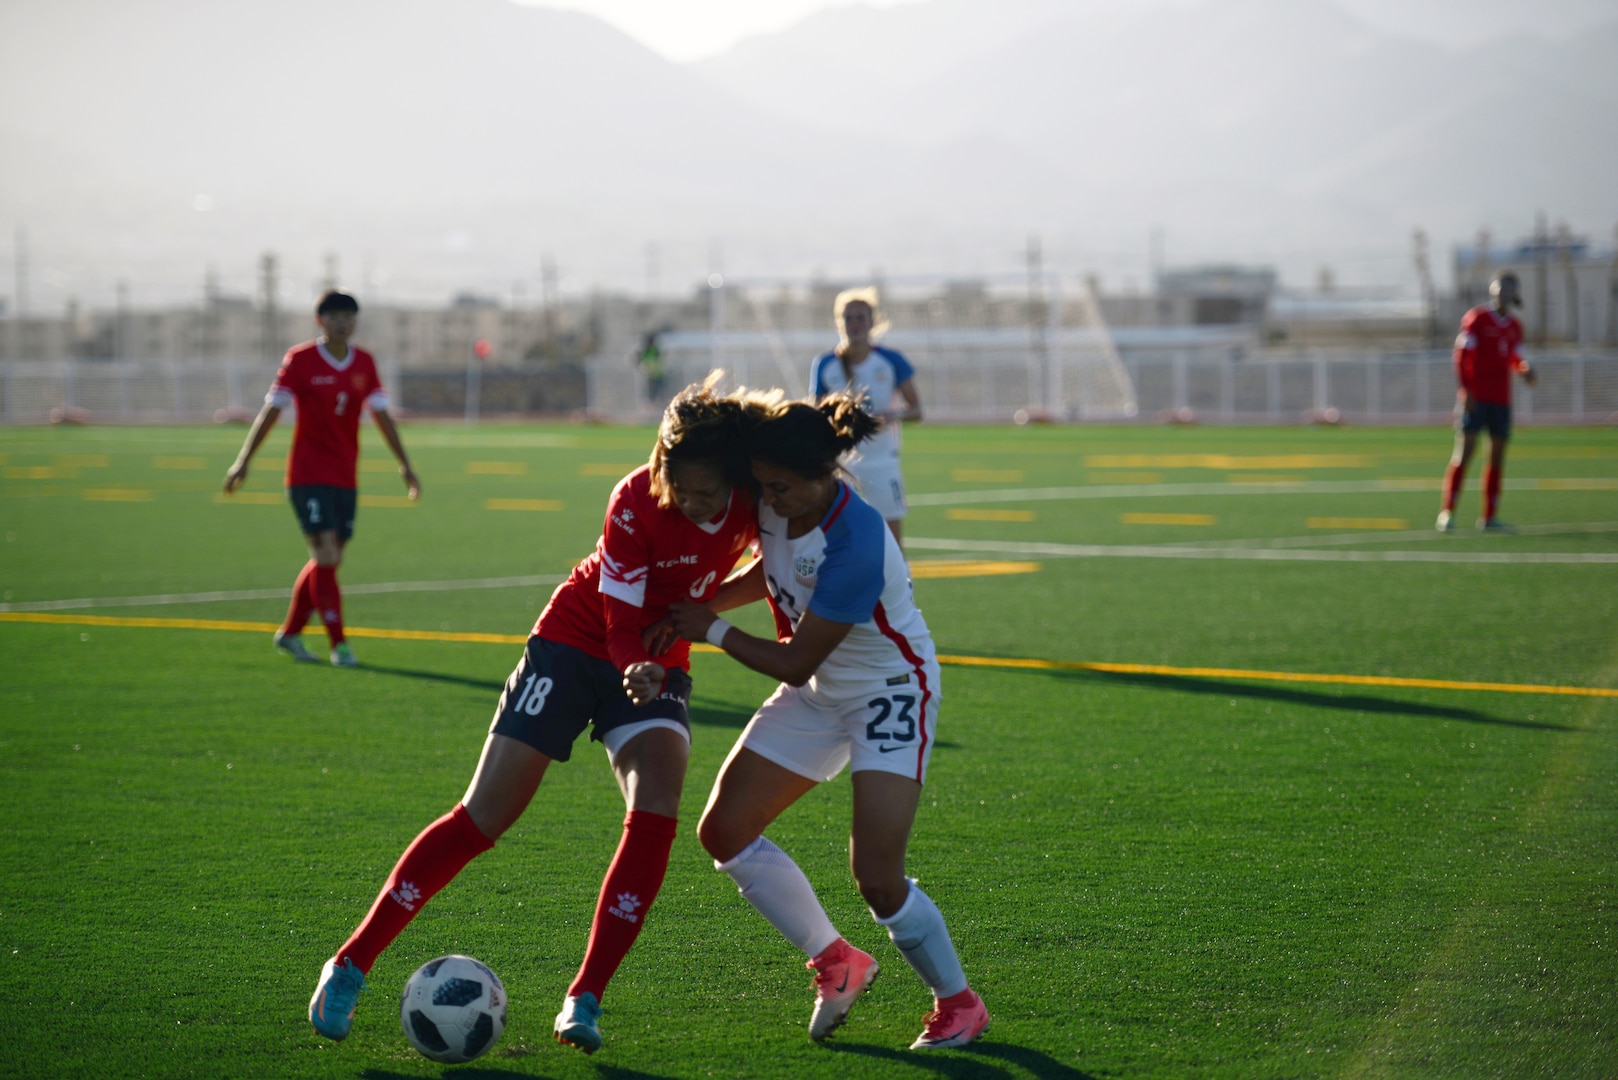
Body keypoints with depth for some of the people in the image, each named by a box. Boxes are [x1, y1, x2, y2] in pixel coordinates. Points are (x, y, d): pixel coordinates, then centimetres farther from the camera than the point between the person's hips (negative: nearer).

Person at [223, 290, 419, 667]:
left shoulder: (365, 363, 6)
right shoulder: (300, 360, -7)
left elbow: (381, 415, 11)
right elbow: (271, 410, -5)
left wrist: (404, 464, 7)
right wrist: (243, 461, -8)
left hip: (345, 477, 5)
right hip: (308, 475, -5)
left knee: (327, 561, 9)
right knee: (326, 555, -14)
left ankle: (290, 632, 24)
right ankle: (338, 643, -10)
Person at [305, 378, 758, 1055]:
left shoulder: (753, 501, -16)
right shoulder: (636, 503, -27)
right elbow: (622, 621, -25)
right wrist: (636, 667, -43)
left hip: (656, 665, 3)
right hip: (574, 641, -3)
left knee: (655, 815, -22)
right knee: (482, 819, -6)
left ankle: (584, 1002, -14)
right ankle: (350, 965, 5)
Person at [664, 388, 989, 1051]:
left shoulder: (854, 544, -34)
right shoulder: (776, 505, -12)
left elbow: (795, 662, -26)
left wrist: (710, 630, -15)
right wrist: (700, 603, -1)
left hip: (890, 693, -8)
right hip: (818, 692, 8)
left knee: (876, 876, -16)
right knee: (724, 831, 2)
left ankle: (958, 1003, 8)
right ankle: (835, 961, 17)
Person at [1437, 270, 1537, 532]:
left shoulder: (1514, 328, 12)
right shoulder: (1476, 319, -6)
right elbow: (1461, 355, -9)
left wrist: (1525, 369, -1)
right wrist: (1466, 390, -16)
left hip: (1501, 400, 6)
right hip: (1475, 398, -6)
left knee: (1498, 456, 6)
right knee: (1464, 451, -10)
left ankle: (1489, 517, 12)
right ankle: (1447, 512, -6)